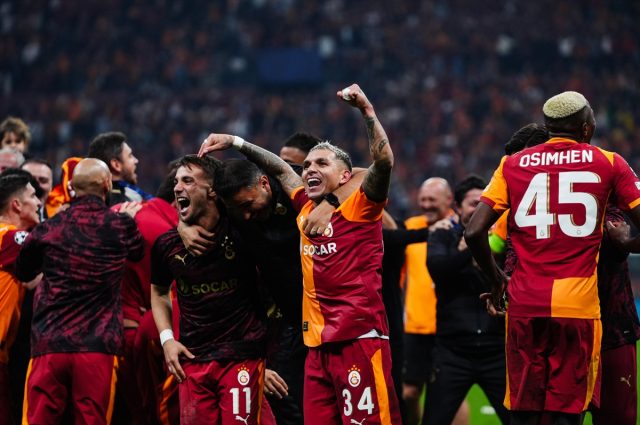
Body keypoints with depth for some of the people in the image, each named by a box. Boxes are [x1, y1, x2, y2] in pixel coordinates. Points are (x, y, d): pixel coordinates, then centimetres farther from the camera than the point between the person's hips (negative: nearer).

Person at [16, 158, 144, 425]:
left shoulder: (48, 229, 3)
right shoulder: (120, 225, 0)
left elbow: (23, 272, 19)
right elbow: (137, 252, 23)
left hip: (49, 346, 1)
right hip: (98, 349, -1)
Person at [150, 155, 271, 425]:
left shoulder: (240, 232, -9)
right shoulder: (167, 245, 3)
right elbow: (159, 291, 20)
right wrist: (166, 338, 8)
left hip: (242, 357, -4)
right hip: (192, 359, 4)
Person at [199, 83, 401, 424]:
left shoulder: (359, 207, -1)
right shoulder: (307, 210, 16)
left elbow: (384, 162, -16)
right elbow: (282, 170, 31)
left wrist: (366, 110, -20)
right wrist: (234, 142, 31)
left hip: (360, 341, -7)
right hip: (318, 345, 7)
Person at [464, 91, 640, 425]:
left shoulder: (513, 165, 8)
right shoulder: (607, 164, 4)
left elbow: (474, 232, 1)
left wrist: (496, 279, 15)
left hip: (525, 304, 2)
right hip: (578, 305, -2)